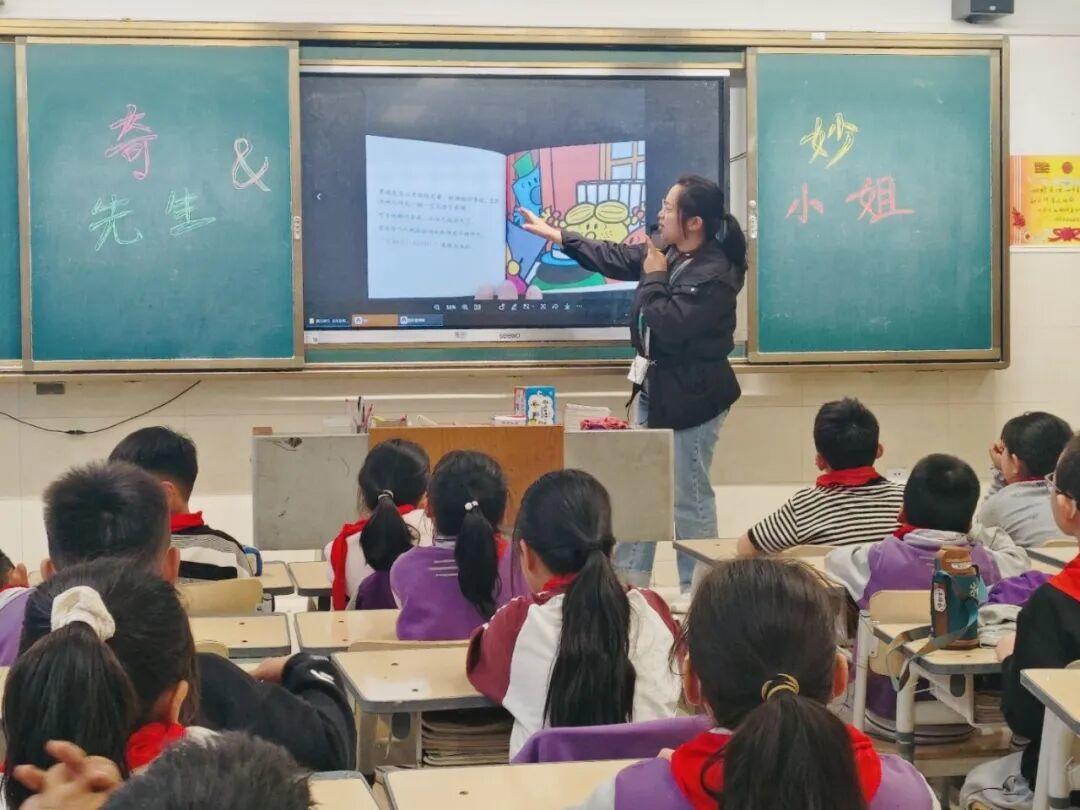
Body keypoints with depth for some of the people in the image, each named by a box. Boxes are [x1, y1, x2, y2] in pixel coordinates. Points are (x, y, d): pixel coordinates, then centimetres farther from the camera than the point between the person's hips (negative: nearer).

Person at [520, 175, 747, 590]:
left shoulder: (715, 274, -22)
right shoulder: (667, 253, 4)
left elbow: (670, 326, -27)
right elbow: (613, 257, 17)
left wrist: (654, 277, -15)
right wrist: (555, 235, 20)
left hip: (692, 397, -9)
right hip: (655, 387, 9)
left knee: (689, 498, -2)